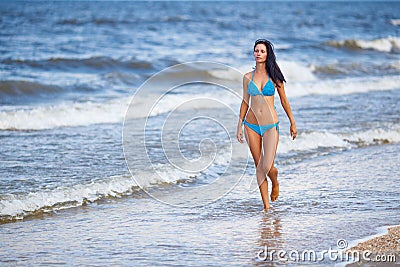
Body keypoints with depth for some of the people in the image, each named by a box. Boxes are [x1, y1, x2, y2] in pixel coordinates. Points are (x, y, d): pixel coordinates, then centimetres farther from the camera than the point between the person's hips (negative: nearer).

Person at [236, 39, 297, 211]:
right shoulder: (248, 77, 5)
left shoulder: (274, 76, -1)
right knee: (258, 166, 4)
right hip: (251, 125, 3)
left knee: (267, 166, -14)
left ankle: (275, 183, 22)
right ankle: (266, 205, 13)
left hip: (270, 126, -2)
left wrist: (292, 123, 9)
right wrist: (240, 125, 10)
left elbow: (284, 100, 6)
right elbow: (245, 102, 12)